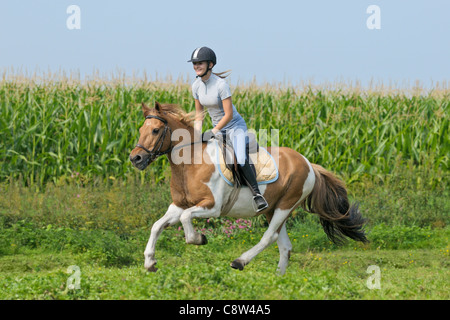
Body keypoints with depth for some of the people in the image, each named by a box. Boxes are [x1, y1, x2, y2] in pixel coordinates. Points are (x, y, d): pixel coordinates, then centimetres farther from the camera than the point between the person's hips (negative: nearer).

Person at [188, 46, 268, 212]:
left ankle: (257, 194, -16)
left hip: (236, 126, -8)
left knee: (241, 161, -28)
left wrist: (213, 132, -22)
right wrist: (197, 133, -4)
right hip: (219, 129, 8)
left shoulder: (221, 85, -24)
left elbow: (229, 114, -22)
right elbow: (199, 111, 8)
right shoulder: (196, 86, -4)